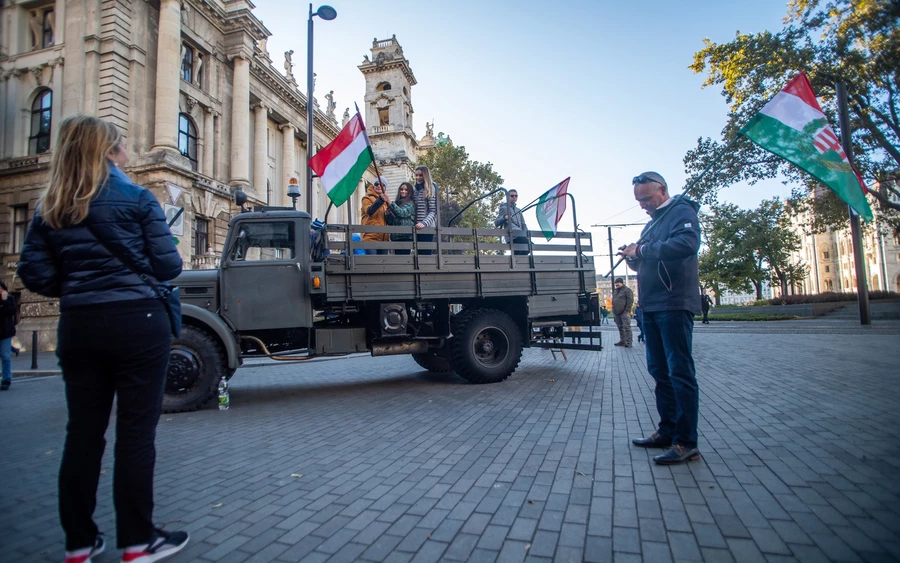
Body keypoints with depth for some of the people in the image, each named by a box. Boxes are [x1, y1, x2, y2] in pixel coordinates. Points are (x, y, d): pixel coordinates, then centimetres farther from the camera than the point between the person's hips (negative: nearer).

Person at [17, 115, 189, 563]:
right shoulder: (136, 198, -5)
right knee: (136, 432, 2)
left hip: (77, 327, 5)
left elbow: (34, 273, 3)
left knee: (82, 432, 13)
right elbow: (168, 266, -7)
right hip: (137, 324, -5)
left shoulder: (49, 207, 8)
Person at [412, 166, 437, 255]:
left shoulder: (430, 190, 1)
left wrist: (424, 223, -21)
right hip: (416, 228, 5)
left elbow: (433, 211, -7)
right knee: (418, 253, 4)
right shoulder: (414, 190, 16)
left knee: (425, 253, -9)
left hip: (427, 228, -5)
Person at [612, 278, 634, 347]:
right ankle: (622, 341, 16)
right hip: (617, 313, 8)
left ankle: (628, 342, -9)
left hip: (624, 312, -8)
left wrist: (627, 310, -16)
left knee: (627, 327, -8)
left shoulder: (627, 290, -2)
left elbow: (630, 300, -9)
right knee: (620, 327, 10)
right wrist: (614, 310, 15)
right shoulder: (615, 291, 21)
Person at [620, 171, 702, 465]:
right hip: (651, 306, 9)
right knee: (659, 371, 12)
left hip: (674, 305, -9)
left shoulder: (682, 211, -4)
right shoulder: (652, 223, 23)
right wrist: (633, 256, 4)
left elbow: (687, 243, -24)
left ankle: (686, 443, 0)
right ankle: (667, 431, 22)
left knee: (680, 372, -6)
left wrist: (643, 250, -19)